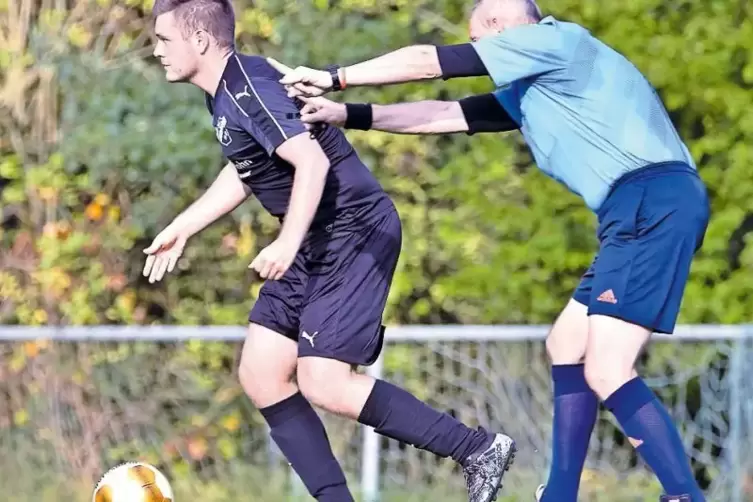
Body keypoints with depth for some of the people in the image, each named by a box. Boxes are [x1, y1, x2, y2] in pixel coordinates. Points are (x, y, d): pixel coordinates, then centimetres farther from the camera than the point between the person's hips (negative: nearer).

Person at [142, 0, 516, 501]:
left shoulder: (248, 88, -19)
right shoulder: (226, 90, 12)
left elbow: (312, 162, -29)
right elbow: (244, 172, 29)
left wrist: (288, 242, -38)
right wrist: (181, 229, 29)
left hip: (355, 232, -10)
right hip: (317, 243, 10)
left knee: (323, 383, -17)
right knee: (261, 374, 5)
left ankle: (480, 448, -9)